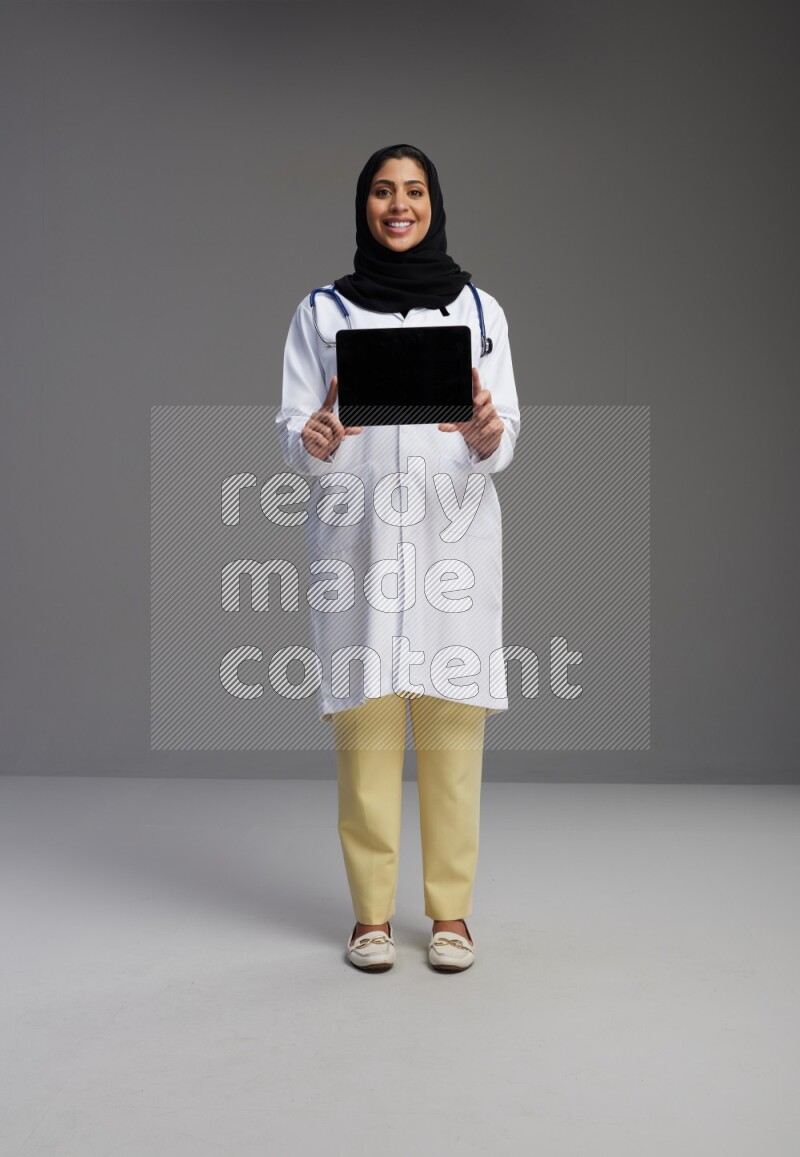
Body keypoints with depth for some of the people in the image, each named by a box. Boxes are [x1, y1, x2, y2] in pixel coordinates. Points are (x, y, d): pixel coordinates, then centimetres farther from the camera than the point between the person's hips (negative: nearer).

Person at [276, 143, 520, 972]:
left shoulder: (480, 309, 10)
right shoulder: (321, 312, 9)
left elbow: (505, 444, 5)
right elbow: (292, 440, 3)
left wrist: (487, 432, -18)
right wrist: (315, 439, -20)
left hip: (454, 539, 1)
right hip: (356, 540, 0)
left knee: (452, 725, -1)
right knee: (364, 724, -2)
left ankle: (450, 910, 11)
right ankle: (371, 912, 11)